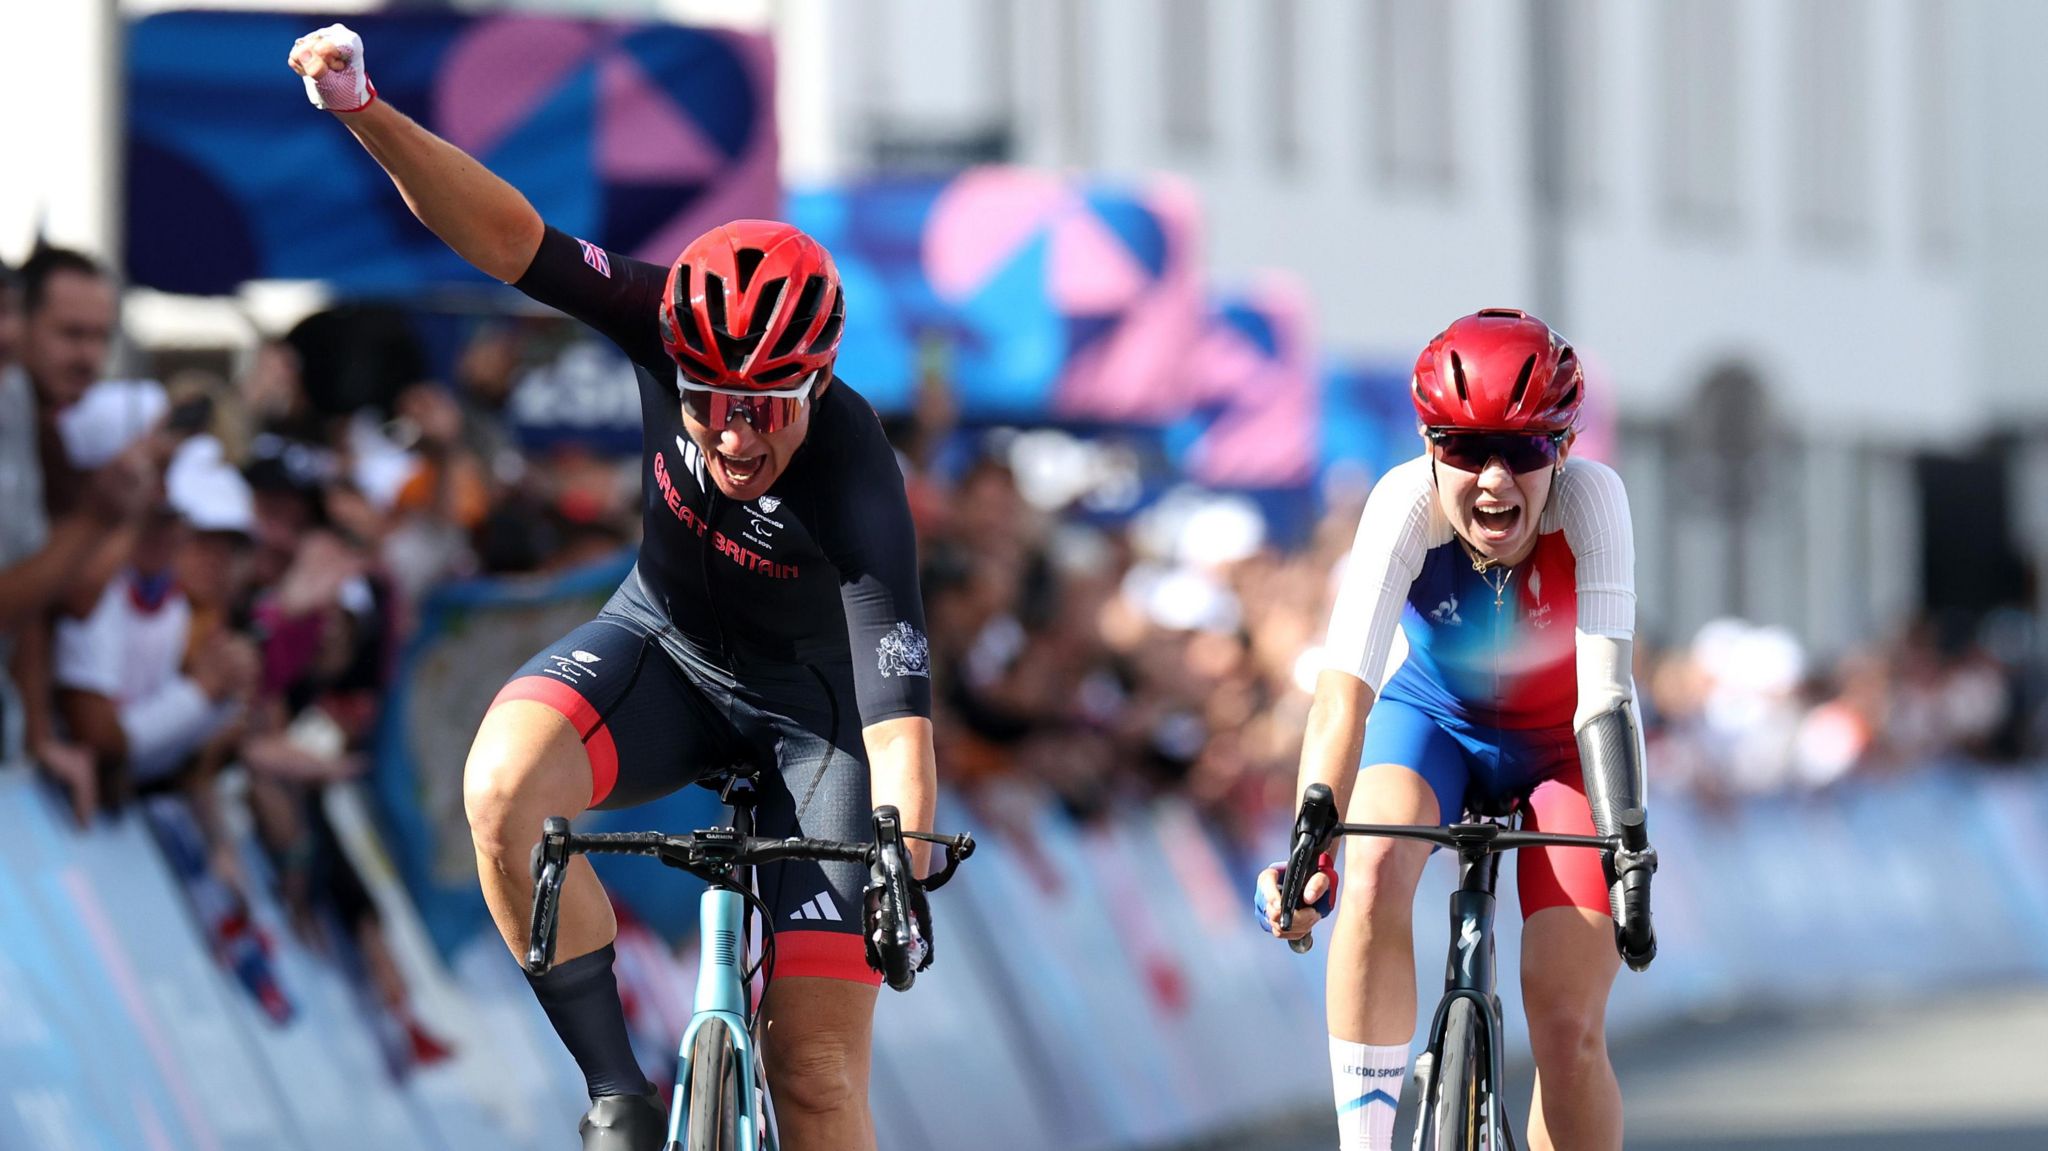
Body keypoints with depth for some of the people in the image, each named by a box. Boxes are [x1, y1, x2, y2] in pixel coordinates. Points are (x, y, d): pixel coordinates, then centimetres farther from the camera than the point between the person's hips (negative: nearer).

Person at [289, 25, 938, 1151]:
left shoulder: (855, 486, -36)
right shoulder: (677, 334, -26)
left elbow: (899, 717, -43)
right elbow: (508, 236, -31)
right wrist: (366, 113, -44)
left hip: (813, 704, -3)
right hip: (665, 644, 3)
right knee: (504, 784, -32)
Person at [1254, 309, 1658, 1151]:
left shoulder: (1591, 498, -31)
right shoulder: (1406, 505, -31)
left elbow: (1604, 695, -37)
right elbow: (1344, 691, -40)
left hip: (1558, 746, 0)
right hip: (1435, 719, 0)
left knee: (1569, 1031, -12)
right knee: (1375, 877, -32)